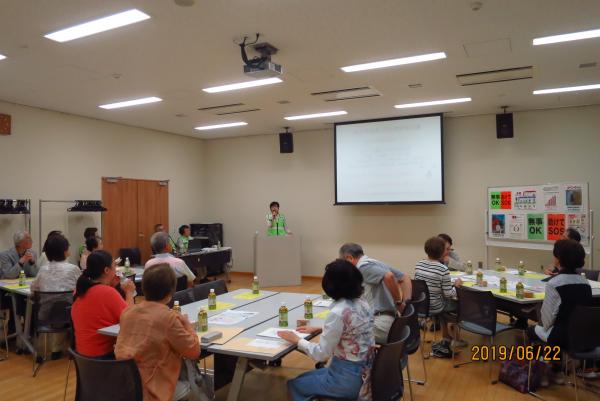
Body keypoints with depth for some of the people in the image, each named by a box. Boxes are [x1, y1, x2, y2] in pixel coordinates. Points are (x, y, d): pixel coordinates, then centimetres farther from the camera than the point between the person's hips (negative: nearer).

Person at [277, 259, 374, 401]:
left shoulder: (338, 313, -26)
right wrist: (319, 330, 12)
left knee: (294, 385, 14)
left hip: (348, 378, -8)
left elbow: (321, 354, -20)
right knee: (303, 378, 24)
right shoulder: (363, 304, 0)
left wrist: (297, 340, -6)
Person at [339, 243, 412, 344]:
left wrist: (398, 303, -15)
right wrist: (406, 302, 11)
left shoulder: (363, 266, -10)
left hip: (382, 322, -9)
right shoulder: (376, 263, 17)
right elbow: (405, 278, 22)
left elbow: (389, 276, -27)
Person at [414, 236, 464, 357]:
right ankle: (446, 341, 31)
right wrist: (456, 285, 0)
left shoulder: (418, 264, -5)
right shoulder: (443, 269, -22)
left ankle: (446, 340, 43)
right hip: (434, 308, -6)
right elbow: (449, 294, -18)